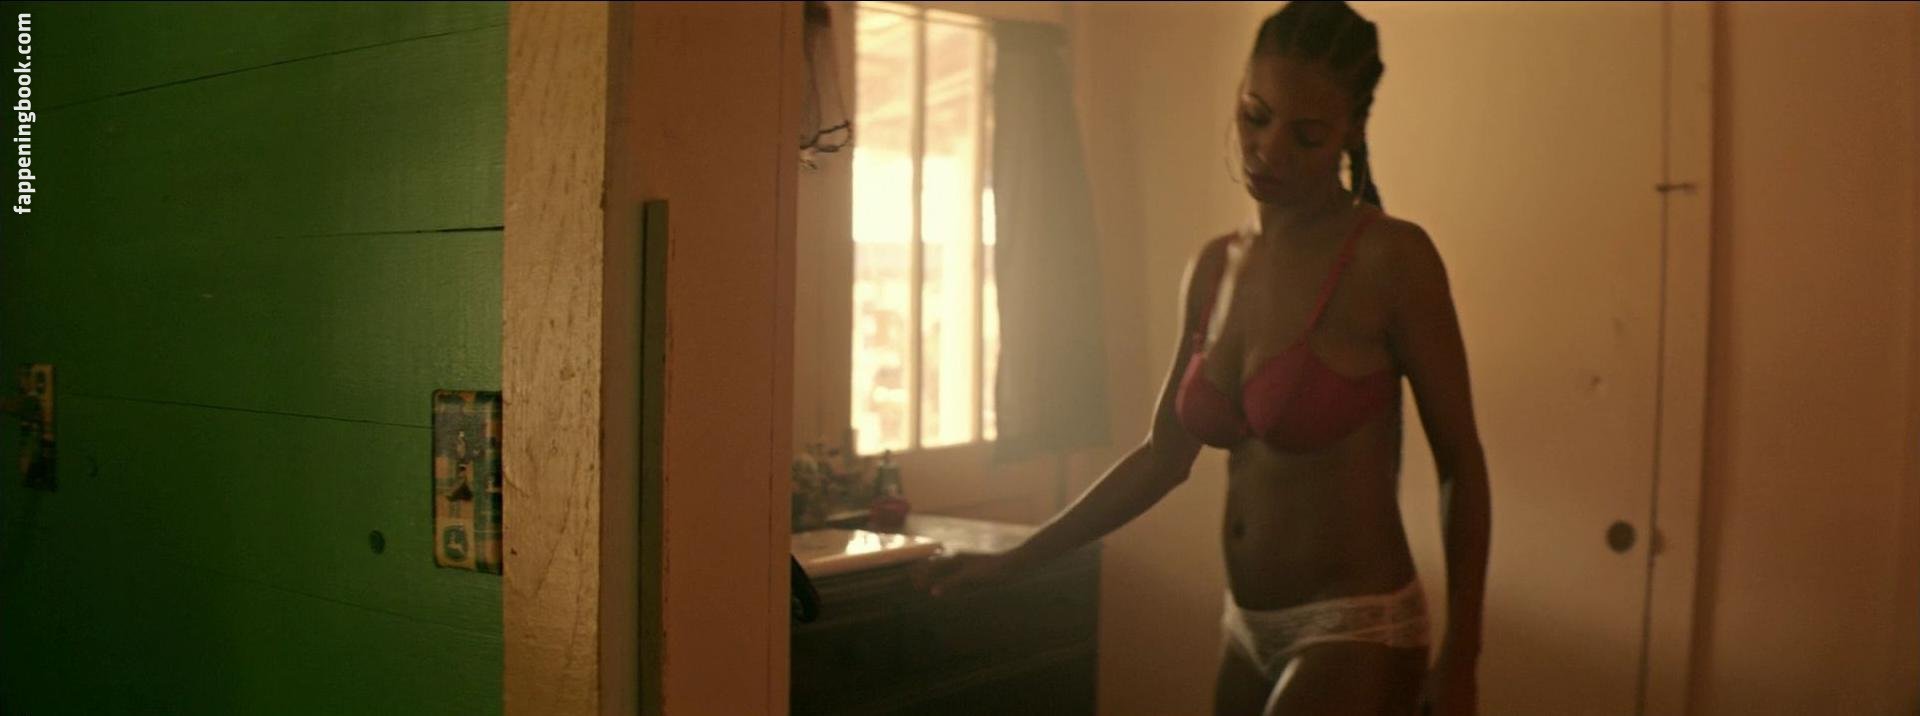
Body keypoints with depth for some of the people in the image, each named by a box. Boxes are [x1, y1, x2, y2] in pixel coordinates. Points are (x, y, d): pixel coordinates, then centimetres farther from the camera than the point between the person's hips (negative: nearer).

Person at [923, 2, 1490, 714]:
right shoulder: (1214, 267, 5)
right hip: (1248, 631, 6)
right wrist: (1014, 559, 9)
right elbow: (1164, 455, 11)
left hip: (1356, 635, -6)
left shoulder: (1389, 257, -12)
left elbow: (1461, 465, -7)